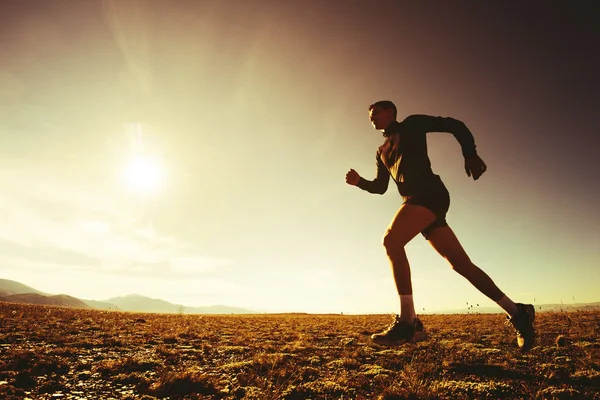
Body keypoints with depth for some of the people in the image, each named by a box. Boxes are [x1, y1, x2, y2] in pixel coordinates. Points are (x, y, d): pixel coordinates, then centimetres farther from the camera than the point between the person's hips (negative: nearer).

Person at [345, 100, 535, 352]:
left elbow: (455, 125, 6)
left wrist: (470, 154, -5)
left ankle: (408, 322, -28)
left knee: (391, 241, -26)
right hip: (417, 200, 8)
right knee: (460, 264, 3)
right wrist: (359, 181, 10)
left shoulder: (411, 124, 10)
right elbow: (380, 187, 28)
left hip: (429, 193, -7)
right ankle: (516, 312, 11)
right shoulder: (381, 152, 29)